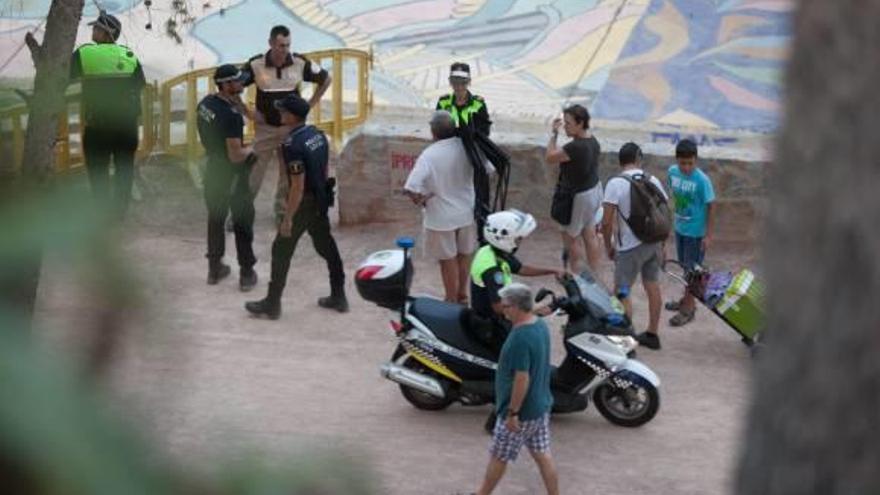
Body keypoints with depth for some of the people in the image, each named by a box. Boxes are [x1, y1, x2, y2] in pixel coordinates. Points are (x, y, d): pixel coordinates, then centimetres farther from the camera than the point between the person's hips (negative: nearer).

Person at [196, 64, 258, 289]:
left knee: (215, 218, 21)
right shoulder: (231, 116, -29)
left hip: (213, 168, 7)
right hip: (231, 174, -7)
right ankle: (247, 273, 15)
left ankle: (215, 268, 31)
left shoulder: (205, 103, -4)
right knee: (242, 222, 8)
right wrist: (249, 150, -7)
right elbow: (236, 156, -28)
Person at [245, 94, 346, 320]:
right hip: (322, 200, 8)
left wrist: (288, 219, -20)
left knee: (281, 250, 3)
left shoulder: (293, 145, -24)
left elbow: (298, 186, -25)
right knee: (326, 246, 18)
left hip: (304, 203, -8)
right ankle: (338, 296, 27)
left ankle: (272, 304, 9)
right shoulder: (318, 134, 2)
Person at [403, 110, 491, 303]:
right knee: (464, 255, 23)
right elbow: (487, 169, 0)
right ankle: (462, 295, 39)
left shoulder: (429, 155, -25)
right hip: (467, 213, 4)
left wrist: (420, 200, -10)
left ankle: (452, 300, 27)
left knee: (448, 260, 13)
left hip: (441, 217, -4)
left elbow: (411, 189, -30)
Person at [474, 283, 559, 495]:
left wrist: (512, 413, -19)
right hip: (541, 405, 8)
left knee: (498, 457, 11)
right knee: (542, 455, 15)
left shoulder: (520, 338, -28)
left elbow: (522, 379, -27)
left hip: (522, 412, -8)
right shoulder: (540, 325, 1)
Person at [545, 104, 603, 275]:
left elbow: (550, 157, -18)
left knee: (570, 237, 10)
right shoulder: (592, 140, -3)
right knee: (590, 235, 20)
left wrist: (554, 134, -12)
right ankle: (594, 274, 30)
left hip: (578, 196, -9)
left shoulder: (576, 147, -31)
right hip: (594, 190, 9)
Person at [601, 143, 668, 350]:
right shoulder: (653, 180, 2)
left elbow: (607, 222, -16)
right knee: (653, 287, 17)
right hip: (654, 242, 6)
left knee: (622, 293, 1)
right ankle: (652, 335, 28)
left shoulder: (615, 184, -13)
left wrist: (608, 246, 0)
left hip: (631, 246, -6)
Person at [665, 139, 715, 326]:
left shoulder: (702, 180, -24)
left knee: (692, 269, 6)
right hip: (680, 227, 6)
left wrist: (708, 235, -15)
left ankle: (688, 308, 19)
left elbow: (710, 207, -16)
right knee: (685, 266, 21)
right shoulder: (672, 172, -7)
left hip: (696, 231, -6)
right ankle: (687, 299, 39)